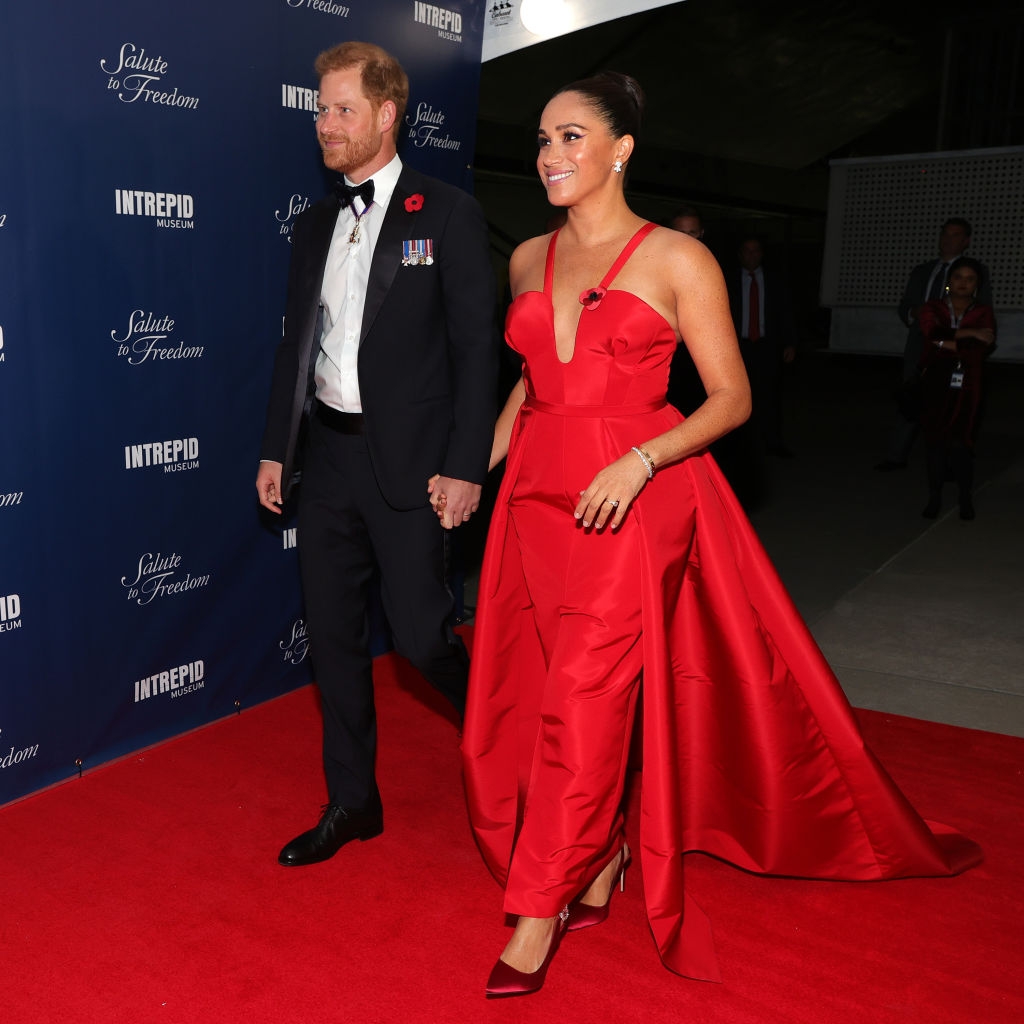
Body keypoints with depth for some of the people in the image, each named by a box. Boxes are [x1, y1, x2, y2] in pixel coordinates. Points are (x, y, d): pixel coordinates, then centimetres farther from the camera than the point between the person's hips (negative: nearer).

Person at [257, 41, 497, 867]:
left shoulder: (447, 214, -5)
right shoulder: (316, 224, 13)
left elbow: (477, 346, -9)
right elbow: (296, 344, 16)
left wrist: (465, 466, -14)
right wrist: (277, 449, 12)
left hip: (409, 461, -6)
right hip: (328, 456, 6)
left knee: (420, 633, -3)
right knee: (333, 635, 10)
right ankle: (352, 801, 27)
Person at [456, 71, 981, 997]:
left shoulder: (678, 260, -3)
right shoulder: (529, 260, 12)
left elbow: (731, 397, -5)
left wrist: (640, 461, -19)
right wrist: (477, 462, 11)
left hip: (636, 498, -5)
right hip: (539, 494, 5)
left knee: (583, 699, -7)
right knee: (566, 691, 8)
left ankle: (538, 915, 6)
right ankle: (601, 862, 29)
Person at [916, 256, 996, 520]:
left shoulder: (983, 312, 5)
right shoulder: (932, 309, 8)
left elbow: (984, 348, -10)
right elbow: (934, 333, -12)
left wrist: (947, 344, -10)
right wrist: (970, 333, -13)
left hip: (966, 386, -1)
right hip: (936, 384, 1)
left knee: (960, 441, -7)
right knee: (936, 440, 1)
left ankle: (966, 497, 7)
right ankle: (934, 498, 10)